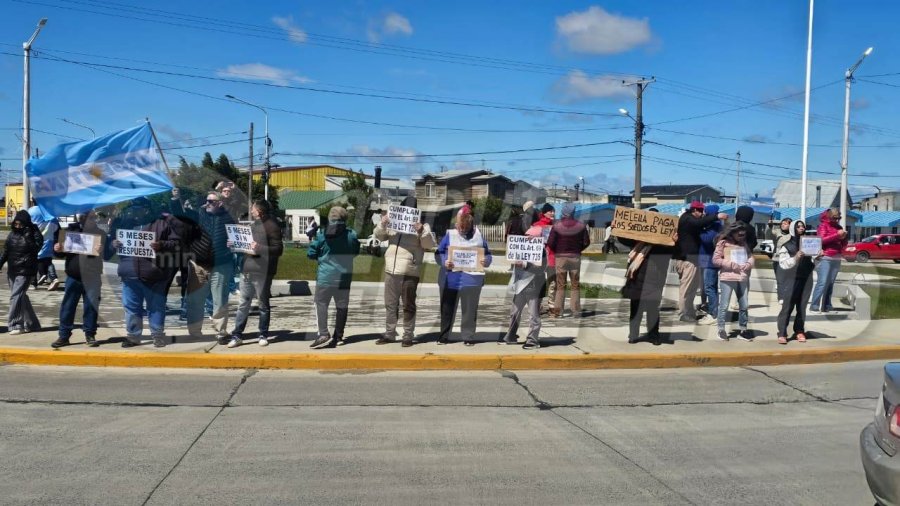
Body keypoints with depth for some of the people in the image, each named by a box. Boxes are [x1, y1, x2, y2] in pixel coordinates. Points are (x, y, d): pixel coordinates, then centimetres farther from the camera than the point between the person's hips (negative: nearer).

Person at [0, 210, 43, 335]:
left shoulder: (34, 234, -7)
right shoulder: (12, 234, 8)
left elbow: (35, 248, -21)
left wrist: (27, 236, -24)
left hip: (25, 271, -6)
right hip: (12, 271, 6)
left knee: (16, 296, -13)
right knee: (21, 297, 9)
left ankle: (16, 325, -8)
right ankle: (31, 324, 18)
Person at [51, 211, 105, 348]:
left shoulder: (99, 232, 3)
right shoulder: (71, 229, 9)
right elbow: (62, 253, 15)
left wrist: (101, 250, -22)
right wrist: (57, 249, -8)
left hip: (91, 277, -2)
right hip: (73, 275, 2)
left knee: (91, 306, 3)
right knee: (67, 306, 3)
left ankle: (90, 334, 13)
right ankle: (64, 335, 10)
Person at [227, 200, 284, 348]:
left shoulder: (271, 226, -9)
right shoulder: (253, 225, 18)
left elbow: (278, 249, -15)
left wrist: (260, 248, -23)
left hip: (262, 272, -7)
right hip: (246, 270, 7)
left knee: (263, 305, 5)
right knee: (243, 304, 7)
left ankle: (263, 335, 15)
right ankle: (237, 335, 8)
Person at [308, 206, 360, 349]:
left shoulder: (322, 235, -10)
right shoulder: (351, 235, -1)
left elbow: (311, 254, -4)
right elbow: (356, 252, 14)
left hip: (325, 276, -3)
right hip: (344, 277, 3)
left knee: (321, 304, 1)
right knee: (341, 306, 12)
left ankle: (324, 334, -11)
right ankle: (338, 336, 17)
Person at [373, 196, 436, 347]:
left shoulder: (422, 226, 1)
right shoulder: (393, 222, 14)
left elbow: (430, 244, -7)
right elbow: (379, 236, 12)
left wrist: (421, 231, -24)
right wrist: (382, 224, -8)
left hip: (409, 273, -4)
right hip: (391, 271, 4)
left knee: (408, 306, 2)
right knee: (390, 304, 10)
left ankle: (408, 336, 8)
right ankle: (389, 334, 18)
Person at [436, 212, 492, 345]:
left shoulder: (478, 236, 9)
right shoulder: (450, 235, 6)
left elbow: (488, 254, 11)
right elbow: (439, 253, 5)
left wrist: (486, 261, -10)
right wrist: (444, 262, -15)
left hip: (471, 278, 0)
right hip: (451, 278, 0)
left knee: (470, 310, 4)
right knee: (447, 309, 7)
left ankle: (468, 337, 13)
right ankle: (444, 336, 17)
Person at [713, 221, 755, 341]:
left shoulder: (744, 244, 13)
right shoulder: (723, 243, -3)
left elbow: (751, 256, 16)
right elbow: (715, 259, -6)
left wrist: (748, 264, -7)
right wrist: (731, 264, -13)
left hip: (743, 278, 6)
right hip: (727, 278, -5)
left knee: (744, 305, 10)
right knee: (724, 305, 0)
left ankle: (742, 329, 21)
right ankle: (721, 329, 10)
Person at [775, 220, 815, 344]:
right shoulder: (786, 244, -5)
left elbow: (812, 260, 17)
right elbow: (783, 264, -12)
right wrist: (796, 258, -27)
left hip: (807, 278, 4)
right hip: (792, 279, -4)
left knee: (802, 306, 8)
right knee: (788, 306, -7)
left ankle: (799, 331, 16)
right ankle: (782, 334, -6)